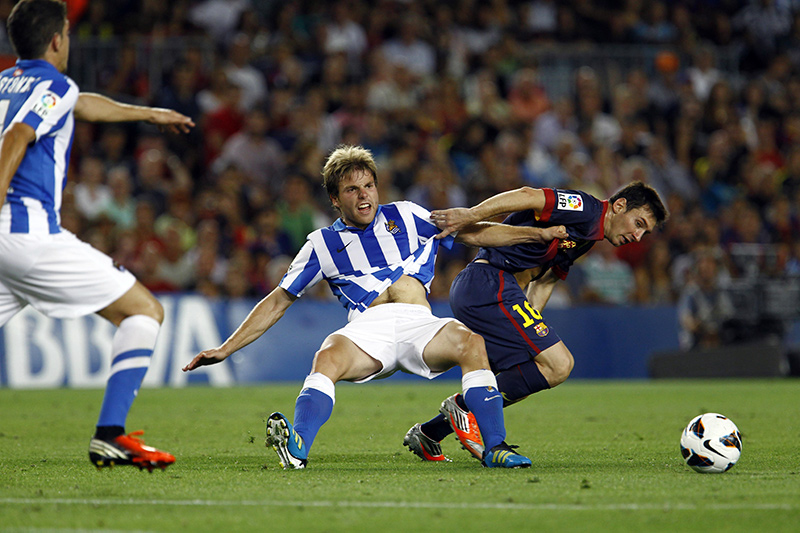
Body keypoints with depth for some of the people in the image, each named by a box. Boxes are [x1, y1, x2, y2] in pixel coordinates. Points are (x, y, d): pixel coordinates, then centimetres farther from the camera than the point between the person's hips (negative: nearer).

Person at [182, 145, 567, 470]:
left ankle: (495, 448, -32)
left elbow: (474, 234, 22)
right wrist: (226, 349, 14)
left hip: (419, 324, 1)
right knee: (329, 357, -34)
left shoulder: (405, 217, 20)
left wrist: (538, 234, 12)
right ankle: (297, 446, -51)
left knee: (470, 342, -31)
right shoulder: (323, 244, 18)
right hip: (369, 327, -1)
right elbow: (278, 302, 21)